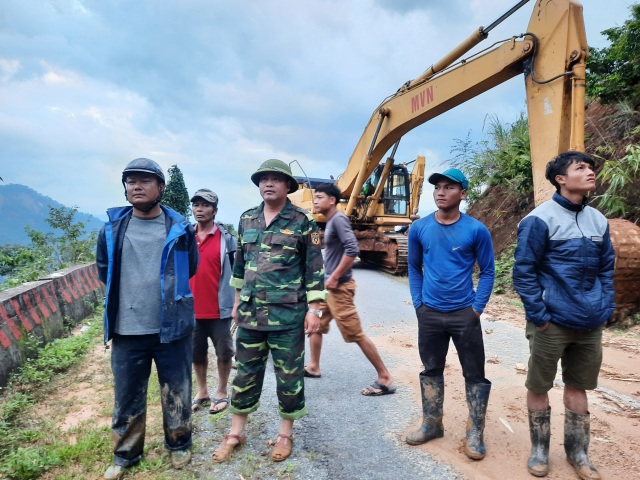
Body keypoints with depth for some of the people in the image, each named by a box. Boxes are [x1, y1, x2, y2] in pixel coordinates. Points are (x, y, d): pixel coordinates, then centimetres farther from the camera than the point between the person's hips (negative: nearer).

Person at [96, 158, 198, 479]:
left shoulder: (179, 228, -3)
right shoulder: (112, 227, 2)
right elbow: (104, 271, 14)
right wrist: (131, 293, 11)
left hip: (172, 328, -1)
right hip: (126, 330, 2)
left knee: (176, 393, 13)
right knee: (127, 397, 15)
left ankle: (179, 445, 35)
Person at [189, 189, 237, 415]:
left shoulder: (227, 239, -6)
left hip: (219, 309, -4)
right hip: (192, 309, 4)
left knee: (224, 353, 9)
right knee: (196, 354, 16)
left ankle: (222, 393, 27)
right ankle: (202, 392, 33)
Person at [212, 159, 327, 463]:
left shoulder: (302, 222, -6)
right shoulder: (247, 219, 8)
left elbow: (314, 267, -6)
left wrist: (313, 308, -10)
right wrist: (237, 301, 17)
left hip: (288, 315, -4)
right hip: (250, 312, 4)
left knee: (289, 375, 10)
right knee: (245, 374, 14)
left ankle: (285, 434, 29)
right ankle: (235, 434, 30)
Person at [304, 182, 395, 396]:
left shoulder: (338, 219, -16)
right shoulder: (330, 221, 14)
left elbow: (352, 250, -27)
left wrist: (335, 278, -21)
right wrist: (329, 278, 13)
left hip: (339, 287, -10)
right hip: (329, 286, 10)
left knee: (356, 334, -5)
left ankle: (385, 379, 5)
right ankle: (313, 367, 34)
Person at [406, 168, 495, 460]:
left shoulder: (476, 230, -7)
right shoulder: (419, 228, -1)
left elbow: (487, 271, 0)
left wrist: (477, 307, -6)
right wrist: (418, 304, 3)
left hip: (464, 313, -2)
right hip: (429, 313, 2)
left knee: (474, 373, 7)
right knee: (431, 369, 15)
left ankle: (475, 433, 23)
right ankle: (432, 424, 31)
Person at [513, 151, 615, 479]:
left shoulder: (598, 220, 8)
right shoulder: (540, 219, -11)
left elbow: (606, 268, 16)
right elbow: (523, 271, -12)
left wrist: (606, 310, 8)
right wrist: (538, 315, -15)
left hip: (590, 324, 6)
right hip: (552, 322, -5)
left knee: (577, 386, 18)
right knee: (538, 386, 9)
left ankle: (577, 452, 34)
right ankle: (539, 450, 27)